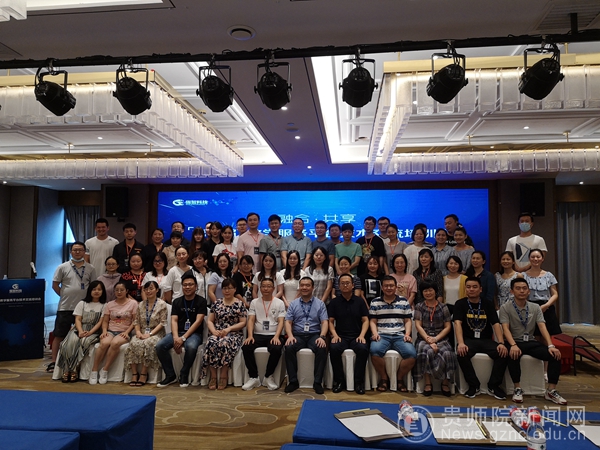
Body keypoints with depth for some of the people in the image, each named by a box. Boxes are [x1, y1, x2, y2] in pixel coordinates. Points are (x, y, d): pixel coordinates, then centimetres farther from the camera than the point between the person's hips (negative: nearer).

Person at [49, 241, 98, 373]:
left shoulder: (90, 268, 4)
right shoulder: (63, 267, 1)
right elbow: (55, 285, 5)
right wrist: (65, 296, 1)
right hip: (65, 307, -1)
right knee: (59, 336, 4)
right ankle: (53, 362, 13)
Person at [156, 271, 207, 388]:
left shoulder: (201, 301, -1)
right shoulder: (177, 301, 10)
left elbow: (198, 321, -10)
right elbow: (174, 321, 1)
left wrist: (183, 338, -19)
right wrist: (176, 337, -18)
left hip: (194, 333, -4)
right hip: (178, 332, 4)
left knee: (191, 347, -36)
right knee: (160, 346, -21)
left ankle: (184, 375, -11)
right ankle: (170, 375, -4)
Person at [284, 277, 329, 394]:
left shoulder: (320, 304, 8)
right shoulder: (293, 304, 12)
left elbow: (324, 322, 0)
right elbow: (288, 322, 5)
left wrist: (322, 337, -18)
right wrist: (290, 336, -14)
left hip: (314, 335, -1)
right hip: (298, 335, 1)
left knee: (322, 348, -32)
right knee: (288, 348, -30)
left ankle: (317, 382, -19)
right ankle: (293, 381, -16)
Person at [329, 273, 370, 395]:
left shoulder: (360, 301, 9)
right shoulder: (334, 302, 9)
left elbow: (365, 320, 6)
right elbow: (331, 321, 7)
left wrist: (362, 335, -10)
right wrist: (334, 335, -11)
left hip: (356, 336, 0)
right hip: (340, 336, 0)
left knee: (363, 349, -32)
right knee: (333, 348, -32)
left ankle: (359, 381, -15)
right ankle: (339, 380, -13)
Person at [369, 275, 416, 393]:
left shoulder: (404, 301, 15)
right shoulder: (375, 302, 13)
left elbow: (408, 320, 13)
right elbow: (373, 321, 9)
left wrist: (407, 334, -4)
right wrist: (375, 333, -8)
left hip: (400, 335, 1)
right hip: (382, 335, -1)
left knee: (411, 354, -28)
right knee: (374, 351, -34)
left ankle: (399, 378, -1)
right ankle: (384, 378, -6)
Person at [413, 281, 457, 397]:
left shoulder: (443, 307, 11)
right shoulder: (419, 307, 9)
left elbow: (448, 327, 5)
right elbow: (418, 325, 0)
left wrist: (436, 338, -10)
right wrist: (428, 340, -15)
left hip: (440, 338, 1)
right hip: (424, 338, -1)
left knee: (447, 353, -31)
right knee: (428, 352, -34)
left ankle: (445, 384, -14)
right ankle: (428, 384, -21)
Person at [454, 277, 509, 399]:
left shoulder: (488, 304, 9)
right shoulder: (460, 304, 2)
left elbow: (496, 324, 0)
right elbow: (457, 323, -11)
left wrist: (501, 343, -18)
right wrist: (461, 343, -28)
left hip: (486, 340, 2)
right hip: (469, 339, -2)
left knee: (503, 353, -25)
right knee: (461, 353, -33)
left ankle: (493, 386, -8)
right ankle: (474, 386, -14)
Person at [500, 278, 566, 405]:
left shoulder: (535, 307, 7)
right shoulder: (505, 308, -5)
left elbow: (542, 327, -3)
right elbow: (505, 328, -15)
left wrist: (550, 345, -20)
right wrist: (513, 345, -33)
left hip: (531, 342, 4)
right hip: (514, 342, -4)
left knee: (555, 355, -20)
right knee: (513, 355, -37)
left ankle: (551, 391, -9)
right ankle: (517, 389, -18)